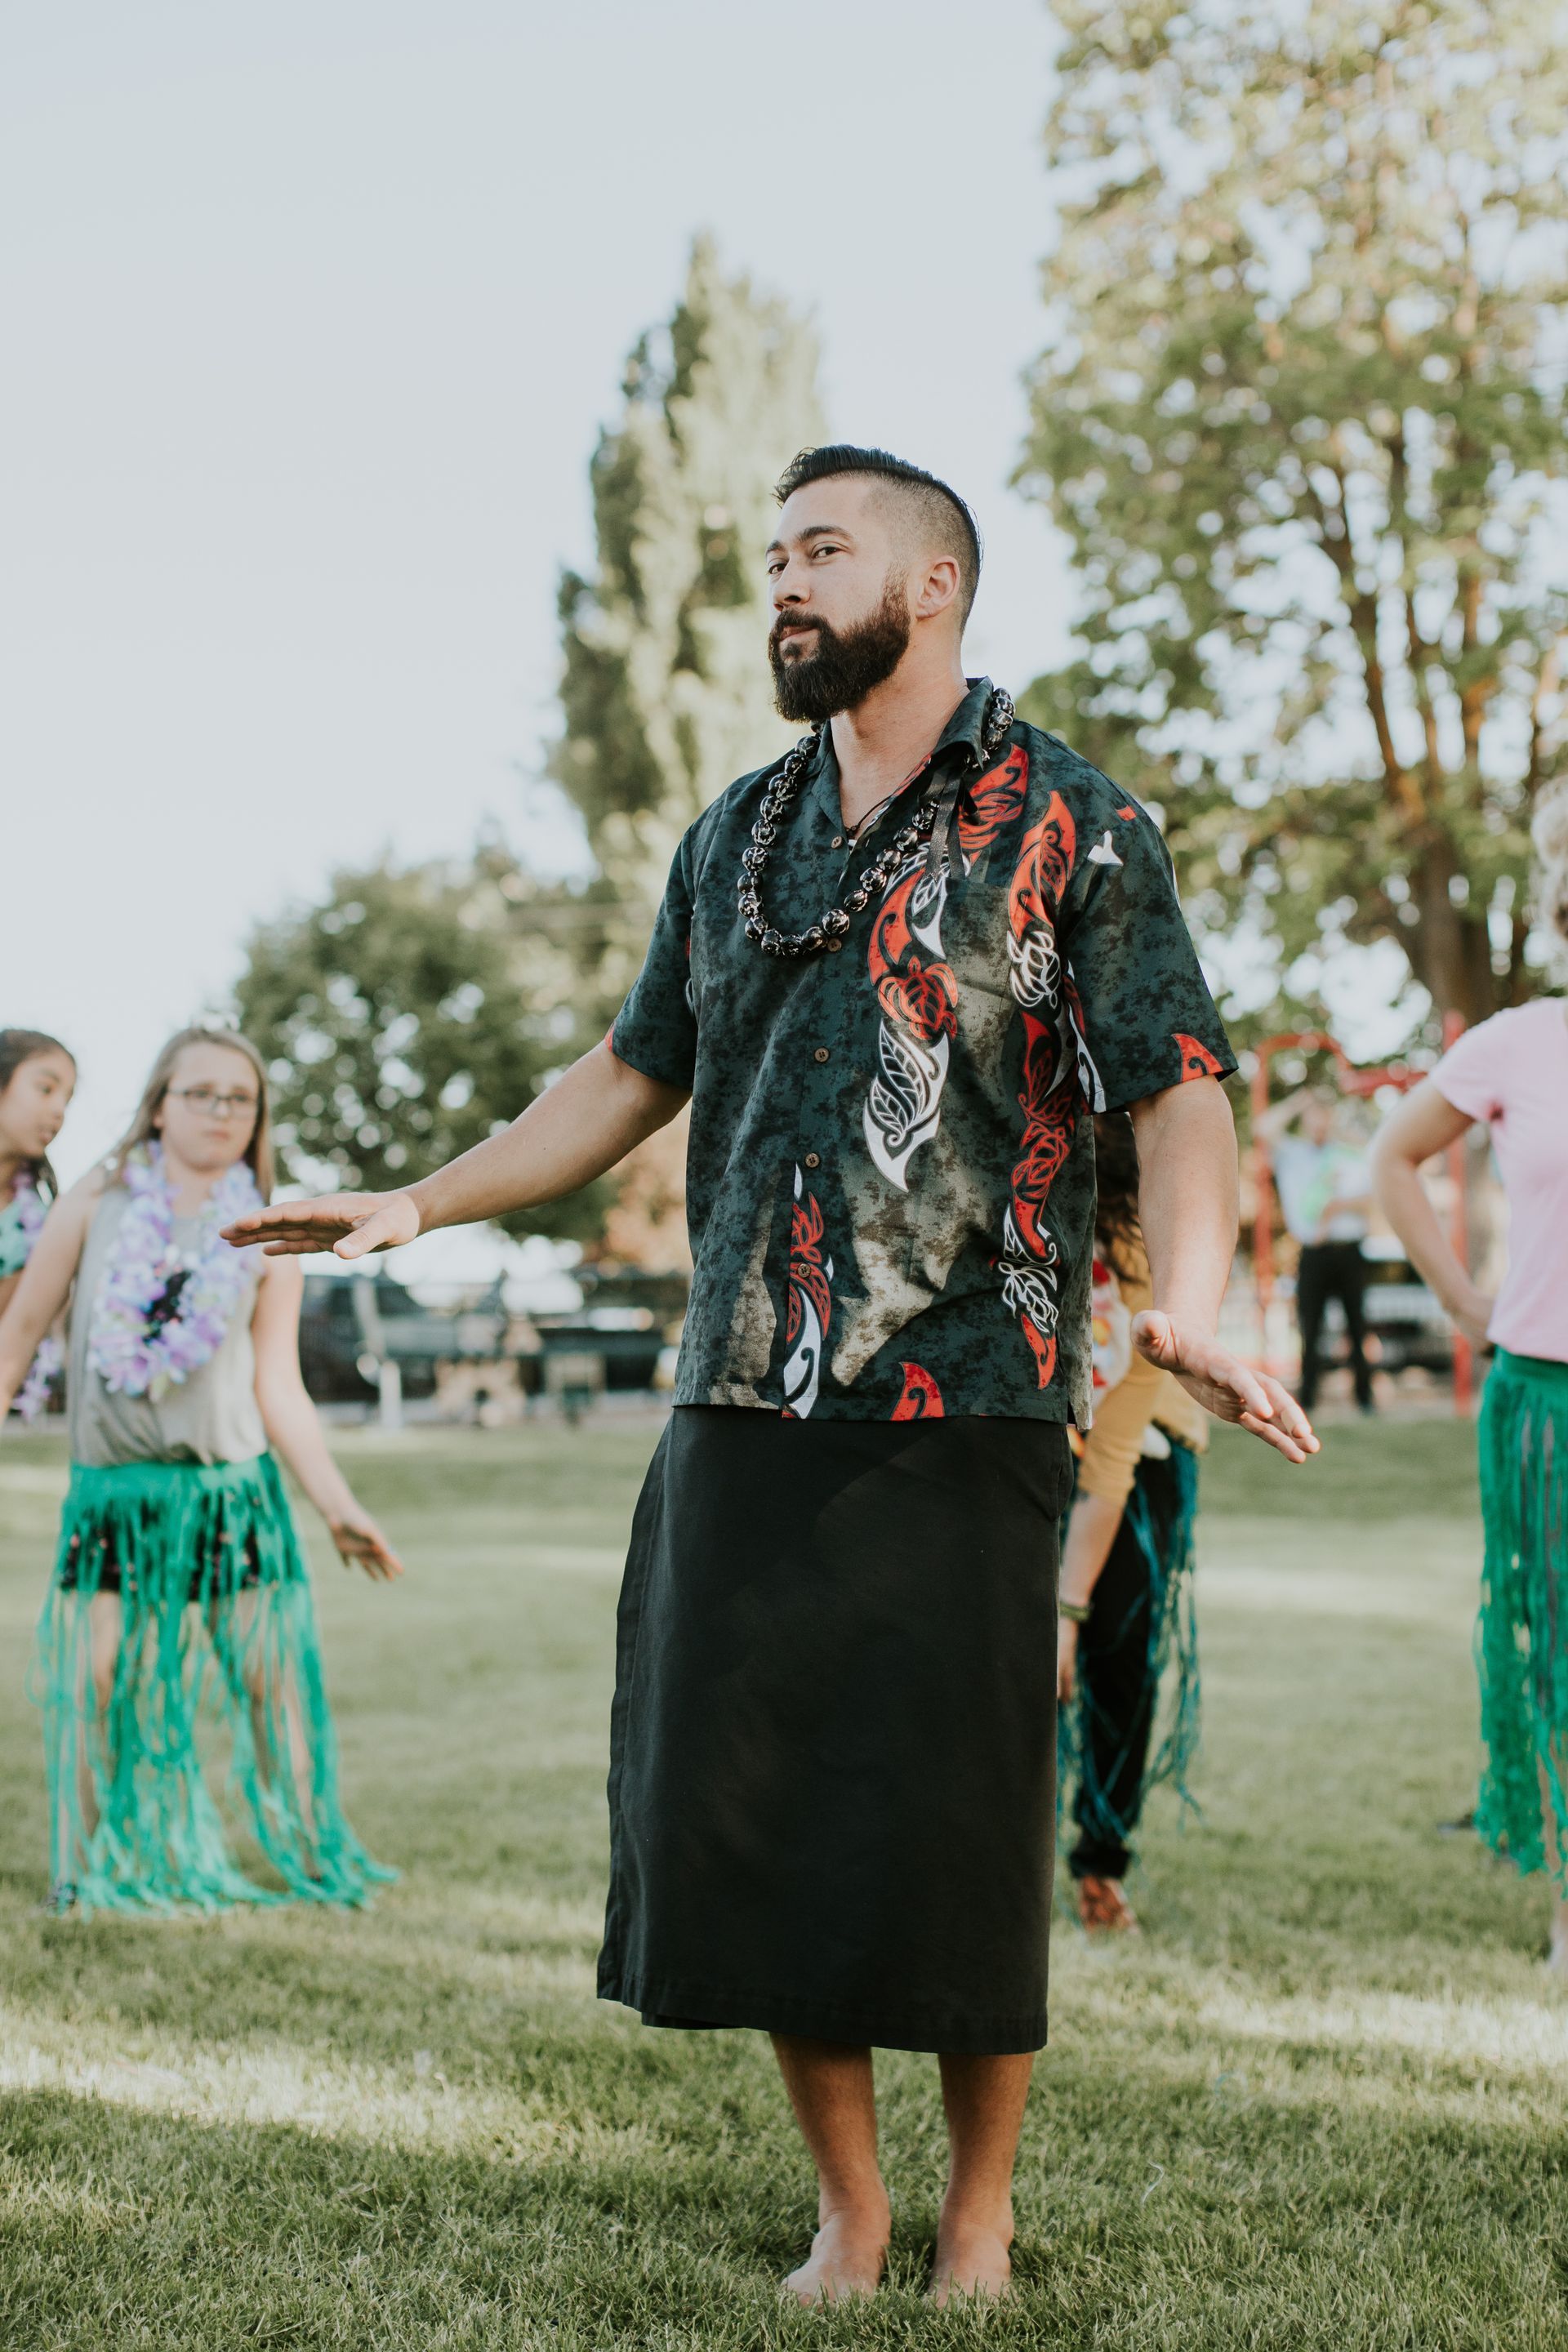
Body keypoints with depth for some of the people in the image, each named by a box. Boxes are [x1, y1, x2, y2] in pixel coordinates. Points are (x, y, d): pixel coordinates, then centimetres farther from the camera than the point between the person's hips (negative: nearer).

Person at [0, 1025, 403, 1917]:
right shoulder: (97, 1204, 5)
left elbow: (279, 1384, 4)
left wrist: (340, 1507, -2)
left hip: (232, 1489, 0)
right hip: (111, 1489, 0)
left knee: (273, 1674, -1)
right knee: (92, 1677, -3)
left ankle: (318, 1859, 10)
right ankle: (83, 1870, 11)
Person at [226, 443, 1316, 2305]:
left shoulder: (1069, 824, 0)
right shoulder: (737, 837, 16)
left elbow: (1180, 1090, -6)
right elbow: (633, 1078, 23)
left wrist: (1187, 1305, -24)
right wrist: (417, 1204, 16)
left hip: (964, 1406, -5)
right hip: (745, 1404, 5)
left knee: (951, 1836, -1)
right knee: (743, 1817, 4)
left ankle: (978, 2220, 20)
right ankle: (848, 2212, 21)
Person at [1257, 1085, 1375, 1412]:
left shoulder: (1352, 1156, 13)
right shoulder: (1291, 1152, 9)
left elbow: (1370, 1199, 8)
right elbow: (1264, 1128, -8)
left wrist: (1342, 1204, -10)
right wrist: (1297, 1103, -1)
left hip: (1349, 1252, 1)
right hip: (1313, 1254, -1)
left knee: (1357, 1325, 2)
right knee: (1310, 1326, -4)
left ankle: (1364, 1394, 9)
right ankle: (1306, 1396, 0)